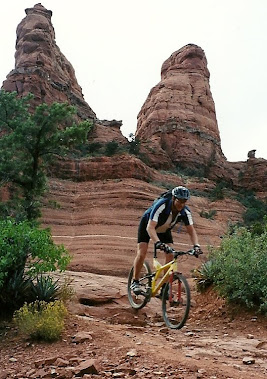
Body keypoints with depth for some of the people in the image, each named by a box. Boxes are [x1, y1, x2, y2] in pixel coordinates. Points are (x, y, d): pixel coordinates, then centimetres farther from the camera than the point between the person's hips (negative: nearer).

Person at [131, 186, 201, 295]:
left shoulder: (185, 212, -26)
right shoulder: (161, 205, -40)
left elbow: (191, 230, -23)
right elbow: (150, 228, -45)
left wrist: (196, 245, -41)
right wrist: (158, 243, -60)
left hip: (164, 230, 4)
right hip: (147, 226, -4)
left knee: (170, 255, -11)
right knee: (141, 254, -15)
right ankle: (135, 282, 3)